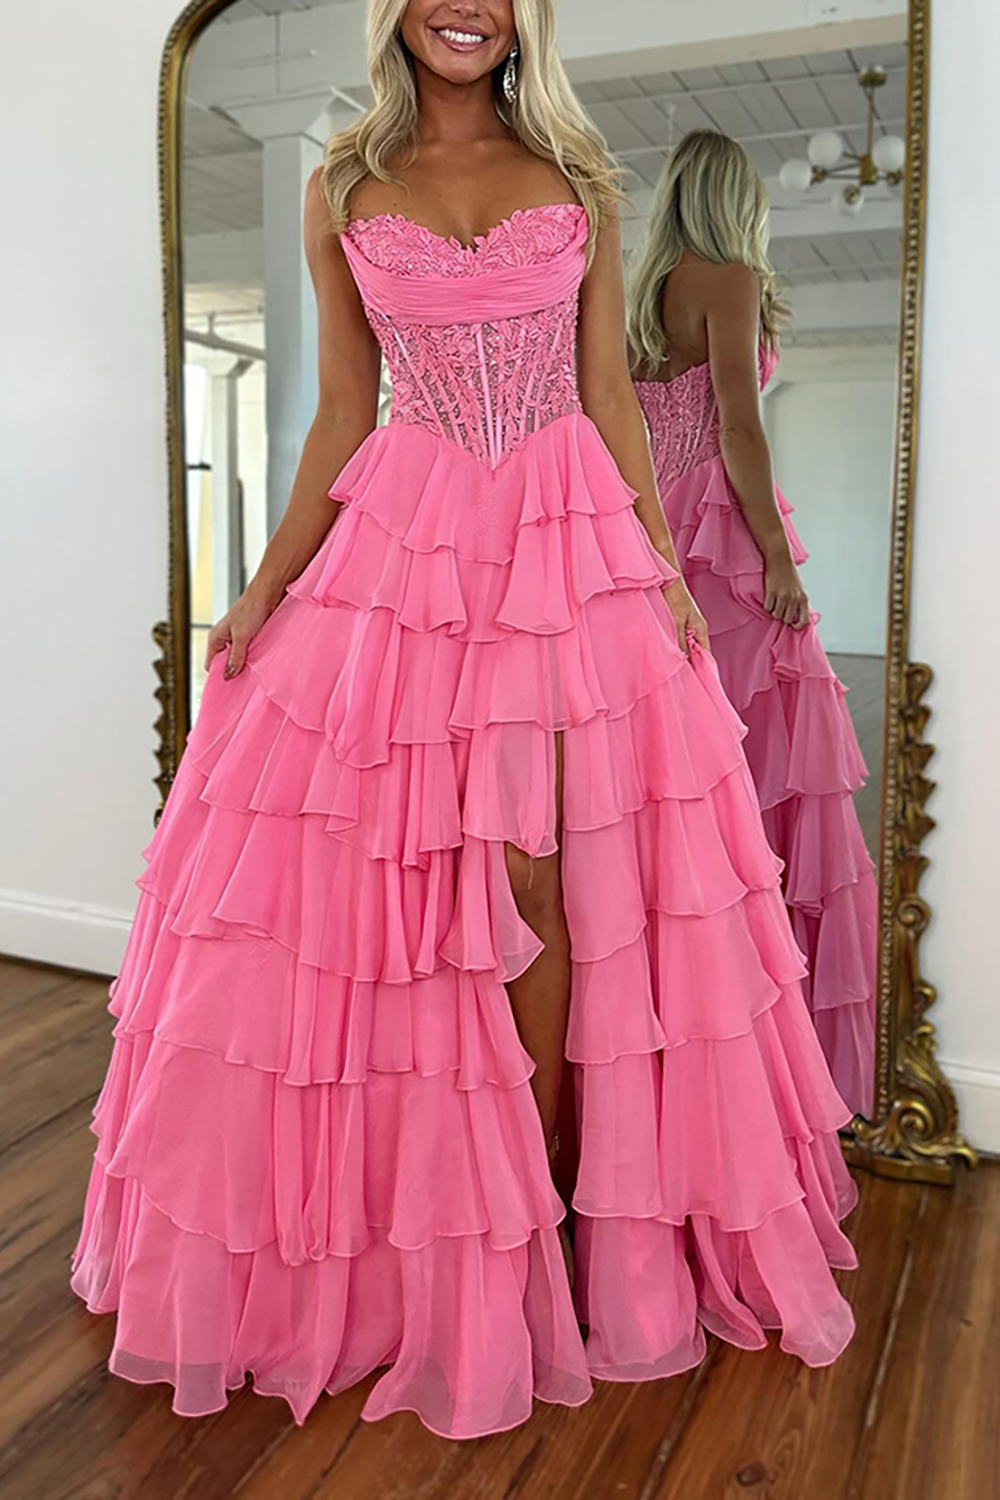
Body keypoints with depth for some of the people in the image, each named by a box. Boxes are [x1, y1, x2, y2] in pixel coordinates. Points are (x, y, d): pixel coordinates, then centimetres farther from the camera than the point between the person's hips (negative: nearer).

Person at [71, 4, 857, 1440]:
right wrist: (265, 588, 2)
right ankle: (460, 1220, 19)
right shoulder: (345, 191, 11)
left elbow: (612, 398, 9)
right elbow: (343, 417, 9)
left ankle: (547, 1196, 15)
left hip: (570, 549, 0)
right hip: (403, 549, 0)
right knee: (411, 875, 0)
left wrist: (666, 568, 0)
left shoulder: (577, 180, 12)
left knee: (540, 877, -2)